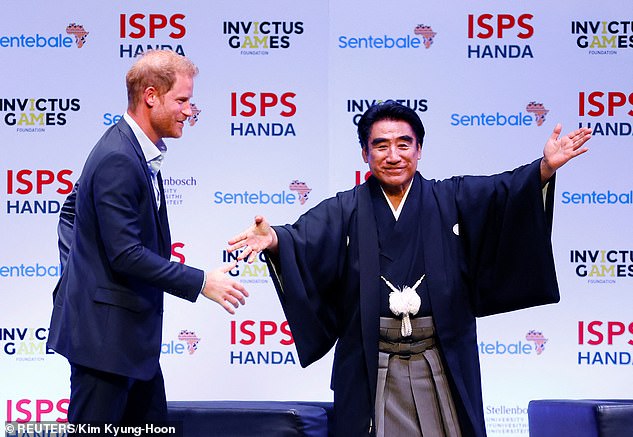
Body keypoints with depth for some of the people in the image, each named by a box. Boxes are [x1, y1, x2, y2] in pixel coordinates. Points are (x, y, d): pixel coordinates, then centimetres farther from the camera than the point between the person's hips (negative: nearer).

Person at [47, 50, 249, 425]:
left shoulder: (134, 150, 11)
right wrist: (201, 283, -21)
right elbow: (125, 254, -24)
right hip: (104, 333, -10)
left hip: (133, 333, 10)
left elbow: (71, 211, 23)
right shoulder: (118, 160, -20)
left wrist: (75, 271, 17)